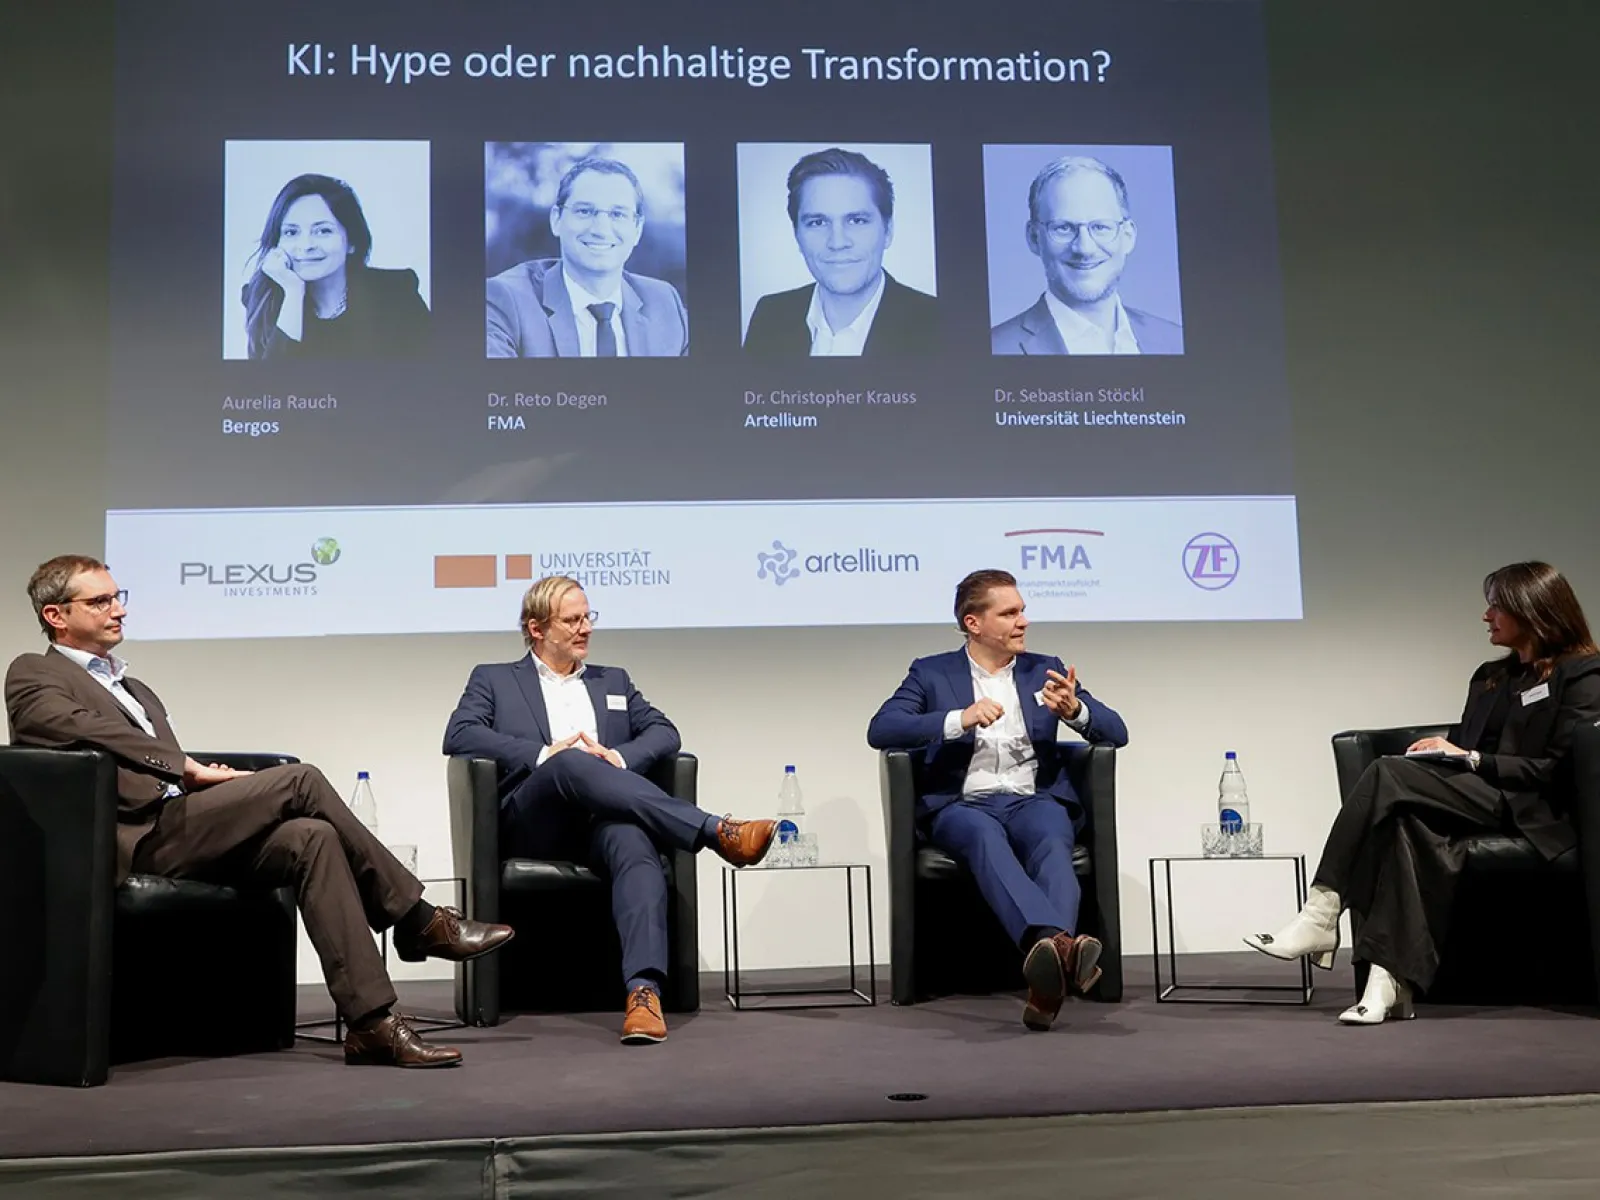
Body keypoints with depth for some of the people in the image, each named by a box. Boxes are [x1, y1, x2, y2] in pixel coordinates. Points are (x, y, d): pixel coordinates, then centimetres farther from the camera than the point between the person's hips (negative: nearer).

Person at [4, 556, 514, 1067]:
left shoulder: (136, 691, 32)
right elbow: (85, 728, -13)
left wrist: (206, 776, 0)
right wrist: (189, 768, -16)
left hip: (186, 828, 7)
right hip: (139, 838, -7)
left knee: (310, 837, -21)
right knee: (299, 779, -20)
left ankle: (372, 1022, -27)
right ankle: (418, 920, -11)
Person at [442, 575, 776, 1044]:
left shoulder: (614, 681, 30)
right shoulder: (493, 679, 21)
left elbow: (664, 732, 18)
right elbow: (458, 735, 3)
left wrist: (620, 756, -6)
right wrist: (543, 754, -10)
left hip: (604, 818, 2)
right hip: (532, 821, -2)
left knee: (636, 843, -36)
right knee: (570, 763, -36)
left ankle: (644, 990, -53)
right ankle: (717, 831, -43)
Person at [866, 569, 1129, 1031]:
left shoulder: (1044, 669, 18)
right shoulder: (931, 673, 11)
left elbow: (1115, 732, 12)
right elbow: (880, 730, -5)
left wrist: (1074, 709, -12)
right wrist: (960, 720, -19)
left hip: (1036, 800, 2)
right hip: (962, 806, -2)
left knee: (1052, 844, -34)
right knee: (986, 837, -38)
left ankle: (1047, 982, -55)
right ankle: (1057, 943, -61)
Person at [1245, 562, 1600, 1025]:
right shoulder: (1490, 677, 27)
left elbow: (1561, 769, -7)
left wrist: (1470, 759, -9)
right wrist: (1442, 749, 0)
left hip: (1533, 814, -6)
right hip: (1477, 800, 6)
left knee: (1388, 774, -27)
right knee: (1410, 824, -32)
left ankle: (1322, 914, -28)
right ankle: (1394, 982, -41)